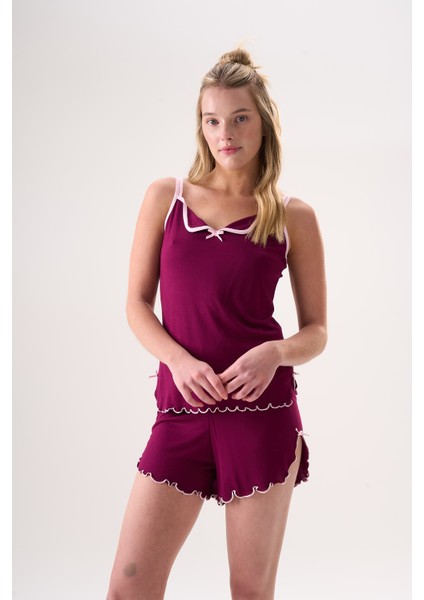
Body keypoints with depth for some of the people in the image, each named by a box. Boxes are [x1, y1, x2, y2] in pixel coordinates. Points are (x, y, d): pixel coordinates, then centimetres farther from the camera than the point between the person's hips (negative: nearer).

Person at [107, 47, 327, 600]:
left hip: (262, 413, -1)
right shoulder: (166, 197, 6)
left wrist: (276, 353, -16)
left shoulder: (293, 217, 3)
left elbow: (316, 330, 6)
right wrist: (178, 360, -12)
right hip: (182, 410, 2)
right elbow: (137, 303, 6)